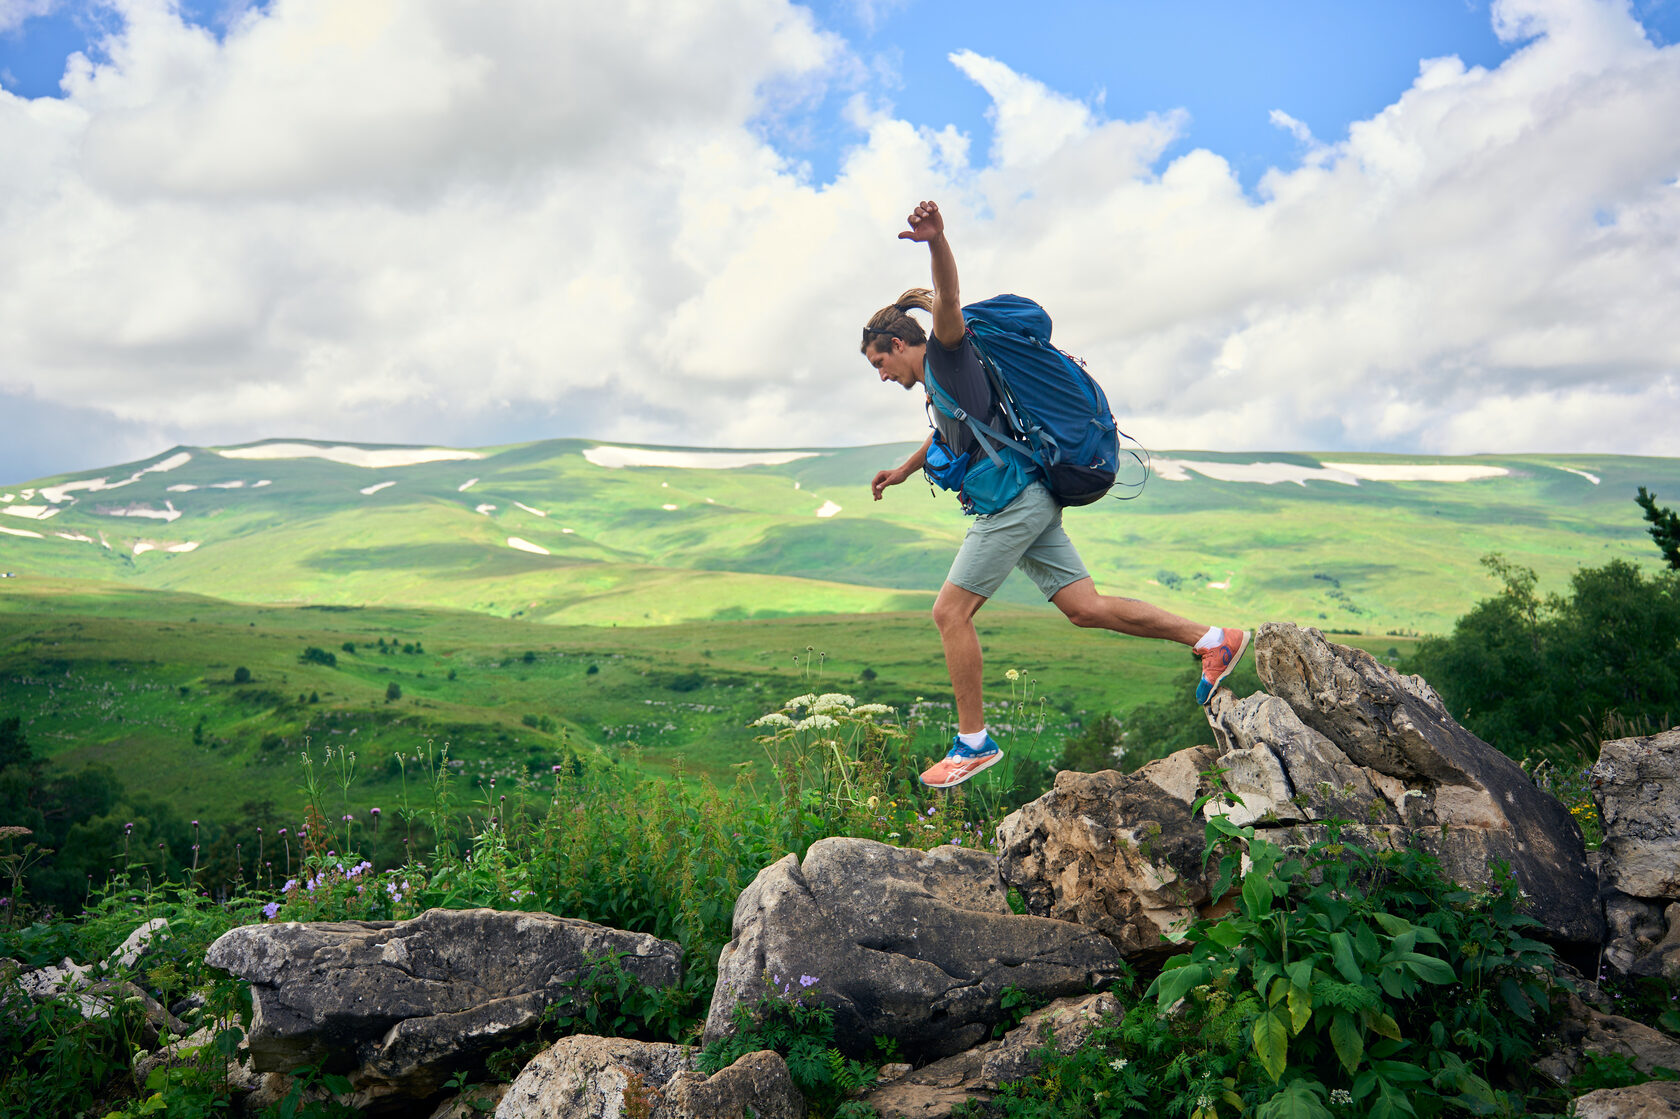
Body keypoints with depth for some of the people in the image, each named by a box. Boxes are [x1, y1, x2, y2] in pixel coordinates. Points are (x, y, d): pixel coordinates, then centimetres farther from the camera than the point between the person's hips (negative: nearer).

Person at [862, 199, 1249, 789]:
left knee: (950, 611, -7)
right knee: (1086, 608, 4)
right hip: (1027, 501, 10)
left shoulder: (947, 354, -3)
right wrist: (903, 471, 58)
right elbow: (945, 433, 46)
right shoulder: (940, 382, 25)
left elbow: (948, 302, -26)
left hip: (1015, 498, -10)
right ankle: (1212, 639, 6)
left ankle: (973, 742, -1)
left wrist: (937, 242, -45)